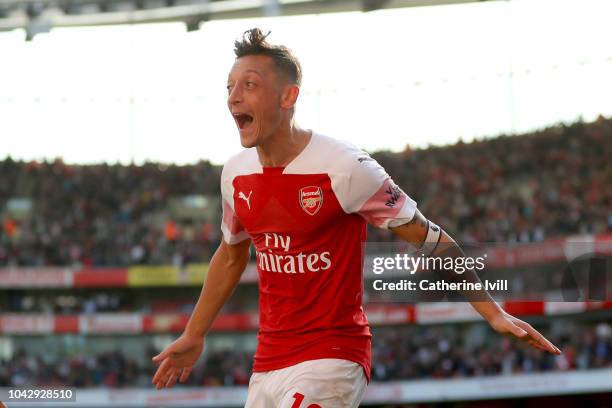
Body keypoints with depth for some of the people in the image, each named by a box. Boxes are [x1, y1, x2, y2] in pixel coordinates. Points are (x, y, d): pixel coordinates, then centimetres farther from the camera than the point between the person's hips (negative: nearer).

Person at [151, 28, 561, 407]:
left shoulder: (343, 166, -16)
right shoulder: (236, 174, 4)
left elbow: (429, 239, -10)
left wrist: (494, 313, -14)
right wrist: (193, 336, 30)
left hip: (331, 360, -7)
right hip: (267, 362, 7)